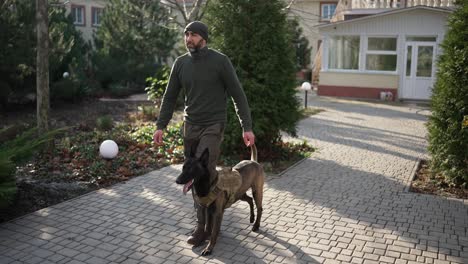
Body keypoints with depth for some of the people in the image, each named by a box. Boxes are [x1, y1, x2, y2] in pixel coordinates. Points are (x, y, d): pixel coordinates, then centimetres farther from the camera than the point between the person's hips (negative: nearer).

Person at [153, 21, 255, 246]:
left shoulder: (220, 61, -7)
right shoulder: (180, 63, 6)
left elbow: (237, 95, -6)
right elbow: (170, 97, 11)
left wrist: (247, 127, -11)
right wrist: (161, 126, 3)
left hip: (213, 126, -5)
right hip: (190, 126, 5)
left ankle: (203, 226, 3)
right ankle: (206, 222, 22)